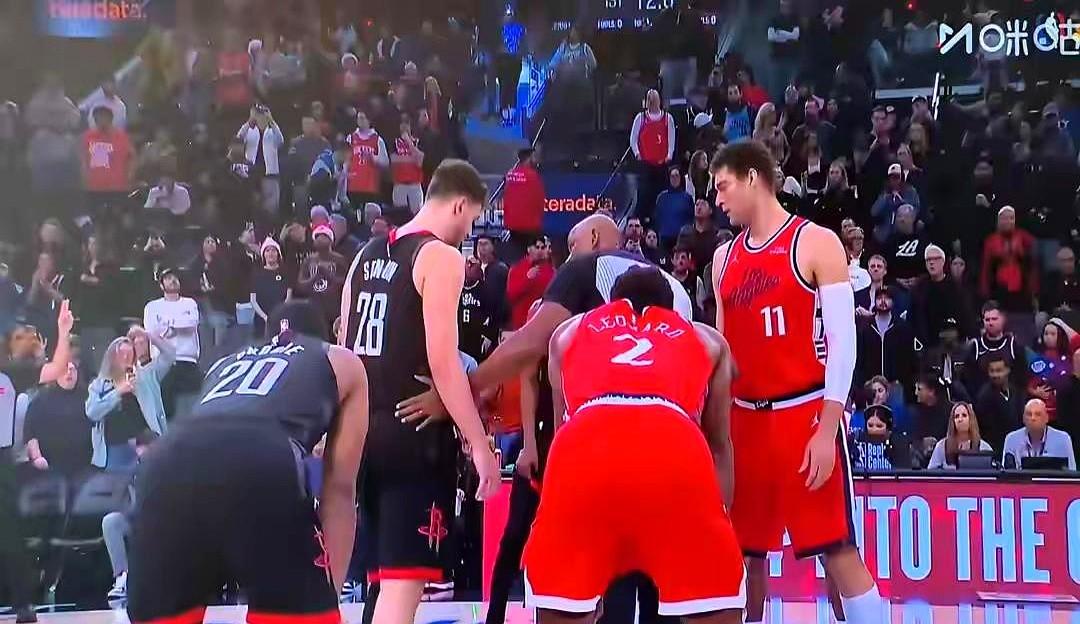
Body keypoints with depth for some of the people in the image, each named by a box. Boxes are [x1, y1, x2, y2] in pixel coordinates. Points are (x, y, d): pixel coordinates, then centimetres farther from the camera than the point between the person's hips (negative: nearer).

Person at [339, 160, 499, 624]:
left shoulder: (368, 254, 16)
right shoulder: (441, 256, -8)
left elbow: (345, 350, 18)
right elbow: (442, 361, -17)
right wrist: (479, 443, -14)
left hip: (367, 429, 8)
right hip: (415, 433, -8)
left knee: (386, 576, 17)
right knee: (404, 579, -9)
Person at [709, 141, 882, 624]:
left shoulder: (816, 242, -5)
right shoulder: (724, 257, 13)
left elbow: (842, 340, -10)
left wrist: (828, 429, -16)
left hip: (806, 414, -6)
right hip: (745, 418, 6)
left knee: (838, 549, -7)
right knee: (743, 553, 8)